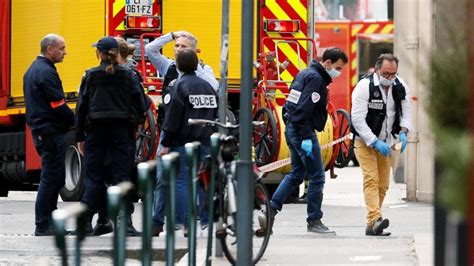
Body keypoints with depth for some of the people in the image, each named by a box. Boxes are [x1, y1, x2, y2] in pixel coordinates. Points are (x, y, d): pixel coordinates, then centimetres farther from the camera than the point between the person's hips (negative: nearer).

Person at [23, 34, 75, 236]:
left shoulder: (33, 70, 17)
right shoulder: (46, 72, -16)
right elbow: (58, 105, -19)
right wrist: (76, 121, -5)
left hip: (40, 131, 10)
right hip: (52, 133, -10)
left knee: (56, 178, 15)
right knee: (51, 179, -7)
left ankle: (49, 222, 17)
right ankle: (43, 226, -5)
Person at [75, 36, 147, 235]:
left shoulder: (90, 76, 0)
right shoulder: (128, 76, -1)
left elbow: (81, 108, 2)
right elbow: (141, 106, -1)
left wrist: (80, 136, 7)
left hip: (96, 131, 0)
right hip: (122, 132, 0)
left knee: (93, 176, 6)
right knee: (121, 176, 1)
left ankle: (86, 221, 4)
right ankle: (125, 221, -6)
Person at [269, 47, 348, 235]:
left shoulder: (304, 74, 16)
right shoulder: (316, 79, -15)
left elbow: (291, 103, 19)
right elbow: (304, 109, -23)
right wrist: (306, 138, -24)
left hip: (292, 128, 10)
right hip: (302, 131, -10)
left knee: (296, 174, 18)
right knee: (317, 177, -3)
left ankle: (271, 208, 12)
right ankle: (314, 221, 1)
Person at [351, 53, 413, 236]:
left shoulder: (400, 87, -2)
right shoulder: (365, 86, -19)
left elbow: (406, 112, 5)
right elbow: (358, 119, -21)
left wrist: (403, 132, -16)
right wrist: (375, 142, -26)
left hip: (386, 143, 6)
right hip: (365, 142, -6)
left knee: (383, 185, 5)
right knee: (371, 180, -20)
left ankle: (372, 226, 10)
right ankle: (375, 220, -34)